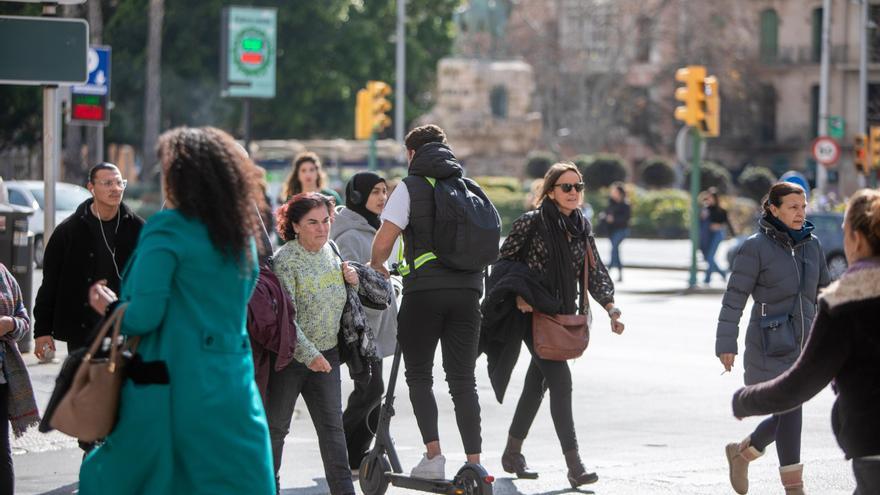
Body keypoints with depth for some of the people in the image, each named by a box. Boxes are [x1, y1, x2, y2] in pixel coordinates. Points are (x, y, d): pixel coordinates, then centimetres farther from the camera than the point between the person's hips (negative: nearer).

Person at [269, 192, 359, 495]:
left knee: (332, 427, 2)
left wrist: (349, 277, 1)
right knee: (275, 427, 7)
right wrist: (309, 355, -24)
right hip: (290, 357, -5)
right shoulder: (285, 260, -16)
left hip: (326, 355, 6)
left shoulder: (329, 251, 5)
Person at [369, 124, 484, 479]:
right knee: (463, 380, 7)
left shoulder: (410, 187, -1)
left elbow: (383, 242, -7)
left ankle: (433, 455, -5)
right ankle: (474, 463, -1)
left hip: (424, 291, -4)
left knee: (419, 375, 9)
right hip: (467, 290, 4)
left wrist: (376, 266, 13)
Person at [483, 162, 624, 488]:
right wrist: (518, 295, -15)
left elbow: (595, 272, 6)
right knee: (560, 381, -15)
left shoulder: (581, 227, 7)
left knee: (537, 383, 14)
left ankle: (512, 454, 29)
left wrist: (611, 307, -6)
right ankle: (574, 466, -18)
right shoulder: (532, 222, -9)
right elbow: (506, 259, -4)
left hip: (562, 314, 6)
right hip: (533, 312, -6)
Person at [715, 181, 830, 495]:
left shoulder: (812, 245, 9)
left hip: (802, 344, 6)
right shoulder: (756, 247, -8)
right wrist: (726, 343, -11)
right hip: (770, 347, -6)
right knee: (790, 412, -12)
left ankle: (741, 453, 35)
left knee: (786, 415, 11)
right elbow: (735, 297, -8)